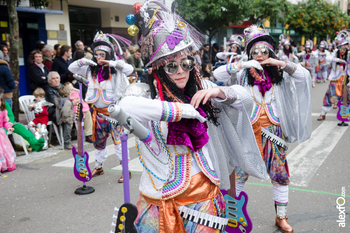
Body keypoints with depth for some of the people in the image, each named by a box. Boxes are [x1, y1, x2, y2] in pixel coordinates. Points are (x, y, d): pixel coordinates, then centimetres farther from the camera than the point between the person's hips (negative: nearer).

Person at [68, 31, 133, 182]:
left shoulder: (115, 70, -9)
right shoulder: (91, 69, 5)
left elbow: (129, 69, -24)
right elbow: (72, 69, 8)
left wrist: (114, 63, -32)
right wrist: (82, 61, -10)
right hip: (98, 111, 6)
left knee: (118, 139, -6)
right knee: (98, 141, 18)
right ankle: (99, 166, 36)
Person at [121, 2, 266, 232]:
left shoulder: (200, 89, 1)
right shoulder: (145, 91, -14)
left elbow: (246, 97, 7)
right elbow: (125, 107, -38)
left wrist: (219, 92, -15)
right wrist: (182, 110, -28)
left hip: (203, 187, 4)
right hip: (163, 195, -3)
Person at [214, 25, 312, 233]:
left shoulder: (279, 74, 6)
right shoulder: (244, 74, 3)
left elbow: (304, 75, -4)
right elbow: (218, 74, -8)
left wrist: (280, 63, -12)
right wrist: (242, 65, -18)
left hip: (274, 129, 2)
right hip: (249, 128, -1)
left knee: (279, 172, 7)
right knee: (242, 169, 8)